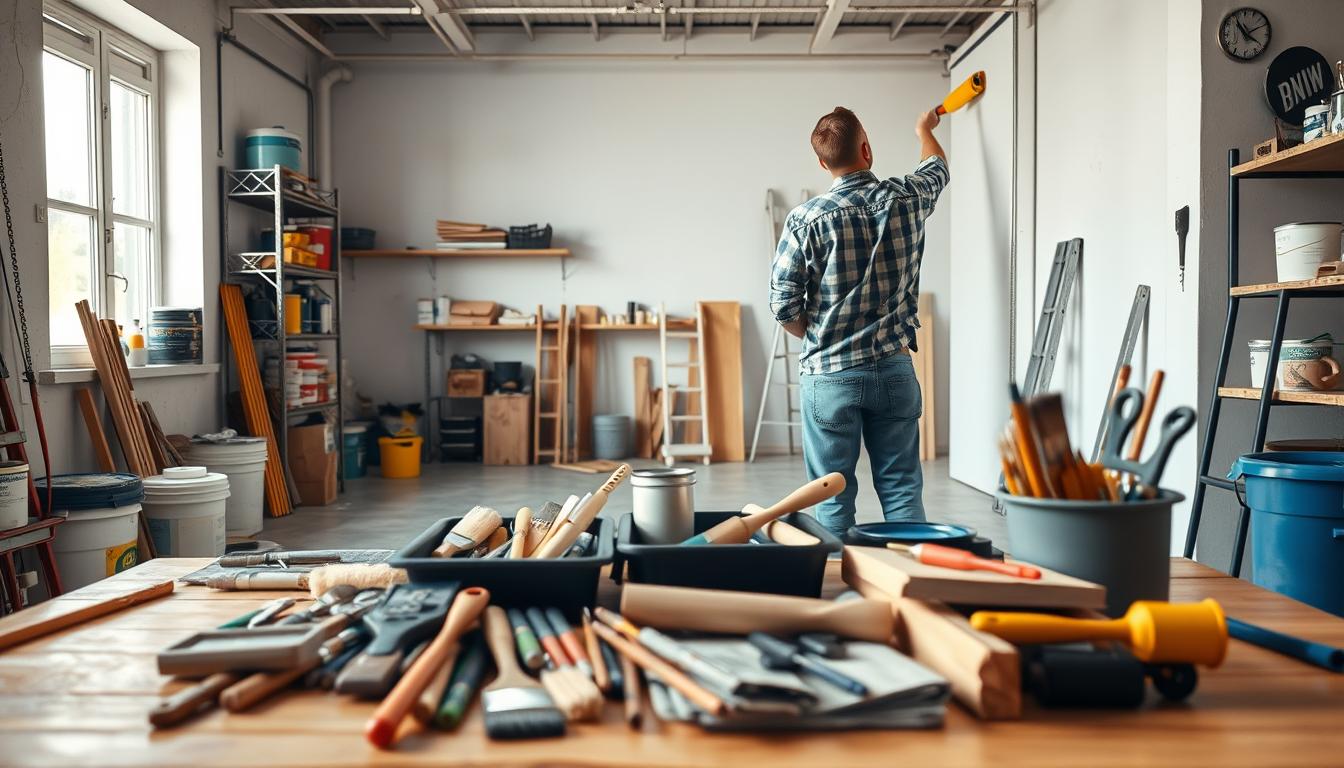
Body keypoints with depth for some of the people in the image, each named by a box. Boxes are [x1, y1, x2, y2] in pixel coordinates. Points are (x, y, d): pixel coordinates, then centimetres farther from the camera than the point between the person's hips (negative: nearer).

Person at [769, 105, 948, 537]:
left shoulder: (807, 219, -10)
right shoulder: (908, 198, 0)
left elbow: (784, 304, -8)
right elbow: (937, 168, 24)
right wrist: (924, 129, 45)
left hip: (830, 375, -2)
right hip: (894, 368, 3)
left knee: (833, 498, 5)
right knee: (902, 488, 10)